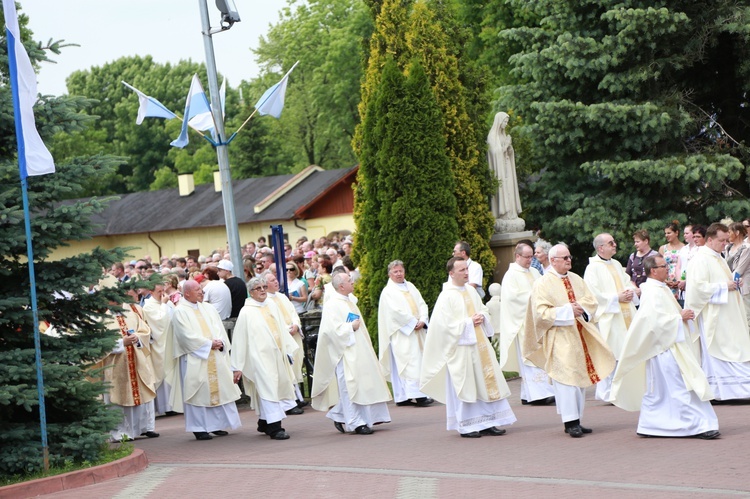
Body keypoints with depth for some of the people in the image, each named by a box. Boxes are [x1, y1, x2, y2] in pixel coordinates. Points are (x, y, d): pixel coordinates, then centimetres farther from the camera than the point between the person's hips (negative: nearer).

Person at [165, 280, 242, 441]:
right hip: (194, 359, -6)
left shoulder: (208, 309, 14)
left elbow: (219, 328, 9)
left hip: (215, 357, 6)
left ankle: (217, 424, 13)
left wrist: (221, 342, -11)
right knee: (197, 392, -4)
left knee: (219, 389, 5)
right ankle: (199, 428, 1)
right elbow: (187, 336, -13)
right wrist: (209, 343, -13)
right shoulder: (180, 312, -5)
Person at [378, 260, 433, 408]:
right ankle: (418, 395, -16)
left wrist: (422, 320, -6)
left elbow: (422, 304, 11)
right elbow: (396, 311, -13)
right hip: (401, 333, -7)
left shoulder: (410, 287, 17)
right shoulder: (388, 292, -3)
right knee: (410, 363, -12)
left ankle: (402, 396, 7)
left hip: (416, 332, 7)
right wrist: (413, 322, -14)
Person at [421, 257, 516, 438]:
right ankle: (465, 426, 6)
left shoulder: (471, 291, 11)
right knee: (464, 386, -3)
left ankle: (487, 423, 12)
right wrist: (469, 322, -15)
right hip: (461, 347, -7)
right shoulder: (446, 296, -10)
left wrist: (482, 317, -1)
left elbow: (483, 309, 21)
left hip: (479, 344, 7)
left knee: (485, 383, 5)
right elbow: (445, 323, -15)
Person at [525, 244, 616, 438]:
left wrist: (581, 307, -11)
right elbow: (541, 312, -13)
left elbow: (592, 301, 11)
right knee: (566, 378, -11)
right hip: (559, 340, -6)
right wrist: (568, 311, -18)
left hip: (580, 336, 6)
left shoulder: (576, 280, 14)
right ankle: (571, 422, -11)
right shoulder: (543, 284, -5)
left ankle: (576, 421, 12)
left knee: (581, 377, 6)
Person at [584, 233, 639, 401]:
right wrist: (617, 298, -17)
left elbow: (628, 282, 24)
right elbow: (593, 294, -16)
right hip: (607, 317, -8)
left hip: (625, 316, 8)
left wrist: (630, 292, 0)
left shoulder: (616, 265, 17)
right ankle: (606, 392, -1)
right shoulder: (593, 268, -8)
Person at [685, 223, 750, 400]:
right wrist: (724, 286, -19)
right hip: (712, 316, -10)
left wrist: (733, 284, 9)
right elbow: (699, 286, -22)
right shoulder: (700, 260, -14)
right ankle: (714, 390, -3)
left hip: (726, 315, 10)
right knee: (714, 350, -7)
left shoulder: (718, 259, 17)